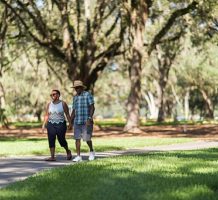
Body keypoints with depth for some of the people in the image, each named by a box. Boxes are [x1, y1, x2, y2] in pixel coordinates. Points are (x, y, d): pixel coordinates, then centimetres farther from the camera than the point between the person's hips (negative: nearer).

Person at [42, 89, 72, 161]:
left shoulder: (63, 104, -2)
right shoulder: (49, 104, 7)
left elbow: (67, 114, -1)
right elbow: (46, 115, 9)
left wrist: (70, 123, -7)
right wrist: (44, 124, 1)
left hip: (61, 124, -3)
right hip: (51, 125, 3)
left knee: (62, 140, 0)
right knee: (51, 140, -6)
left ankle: (68, 151, 28)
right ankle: (52, 157, -6)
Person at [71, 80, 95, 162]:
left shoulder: (88, 95, -6)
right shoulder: (75, 97, 14)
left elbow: (92, 107, -12)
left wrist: (90, 119, -23)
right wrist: (70, 123, 12)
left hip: (86, 121, -6)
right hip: (77, 121, 6)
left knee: (87, 138, -4)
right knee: (77, 138, -3)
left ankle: (91, 151, 23)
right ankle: (78, 156, -2)